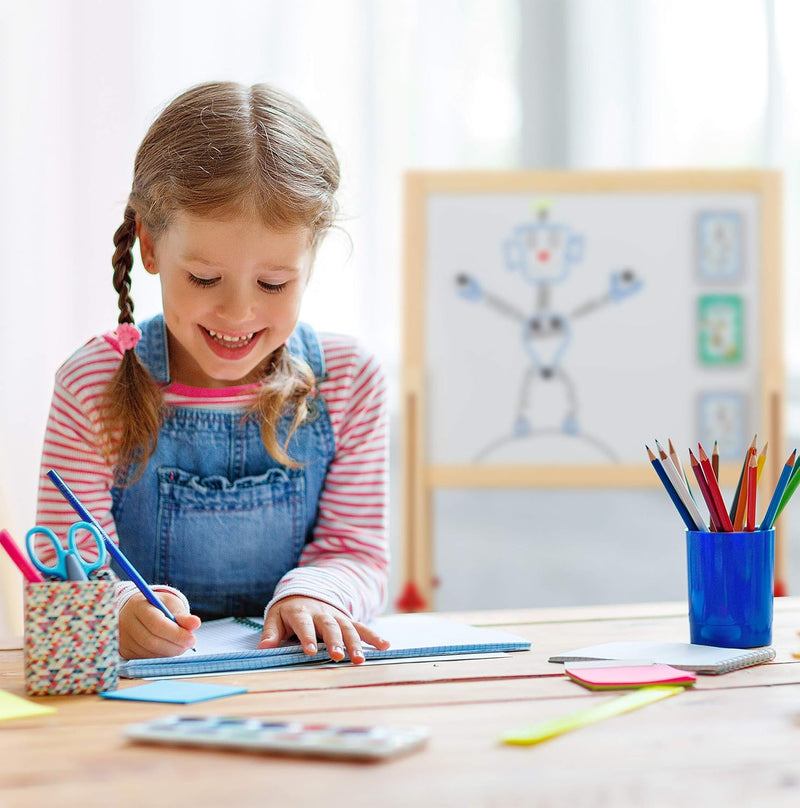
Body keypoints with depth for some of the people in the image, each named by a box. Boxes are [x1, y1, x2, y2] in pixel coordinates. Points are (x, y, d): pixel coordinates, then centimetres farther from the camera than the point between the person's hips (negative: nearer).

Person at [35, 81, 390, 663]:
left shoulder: (349, 383, -1)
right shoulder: (93, 390, -7)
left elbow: (356, 551, 1)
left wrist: (311, 596, -21)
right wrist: (124, 610, -30)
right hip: (144, 686, -1)